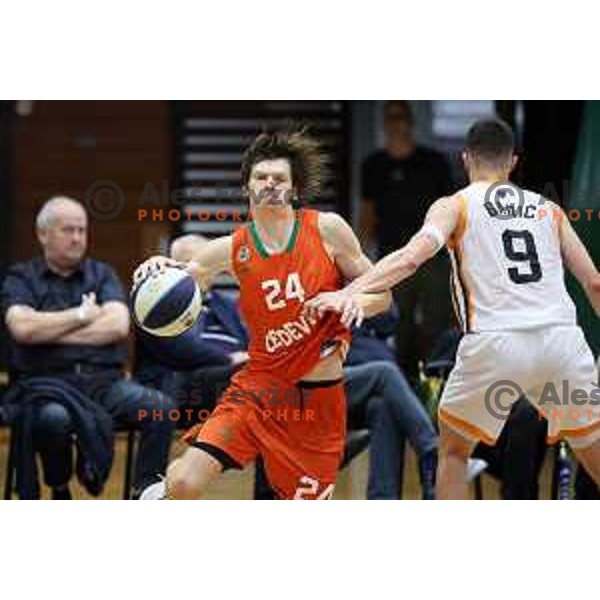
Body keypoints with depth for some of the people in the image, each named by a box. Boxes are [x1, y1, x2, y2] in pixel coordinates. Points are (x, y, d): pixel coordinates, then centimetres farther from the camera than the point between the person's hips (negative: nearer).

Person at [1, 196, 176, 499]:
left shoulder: (102, 274, 18)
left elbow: (118, 326, -1)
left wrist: (50, 332, -5)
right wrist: (81, 315, -2)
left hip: (105, 380, 3)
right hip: (47, 381, -3)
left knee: (161, 408, -26)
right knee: (53, 418, -39)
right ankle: (60, 492, -10)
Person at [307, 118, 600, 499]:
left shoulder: (454, 206, 9)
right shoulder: (549, 210, 20)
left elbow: (414, 256, -10)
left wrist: (350, 291, -18)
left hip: (497, 343, -2)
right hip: (562, 339, 3)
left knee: (453, 449, 21)